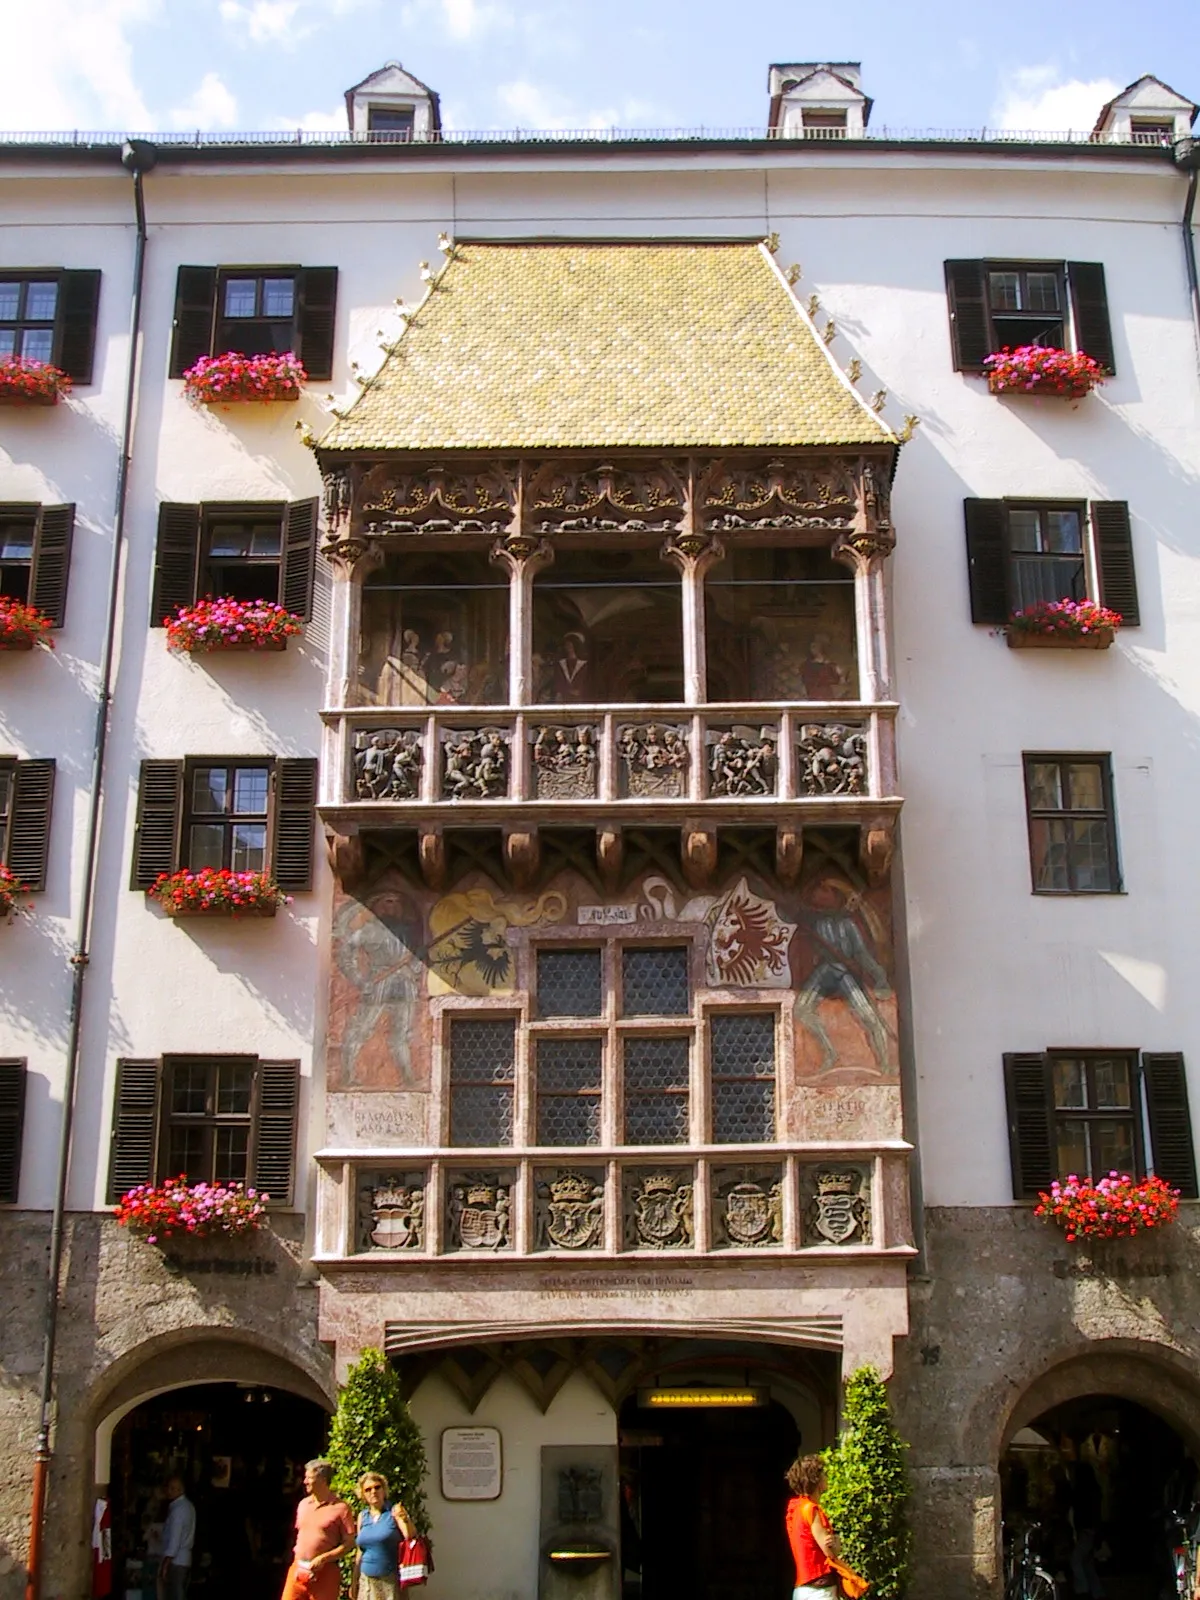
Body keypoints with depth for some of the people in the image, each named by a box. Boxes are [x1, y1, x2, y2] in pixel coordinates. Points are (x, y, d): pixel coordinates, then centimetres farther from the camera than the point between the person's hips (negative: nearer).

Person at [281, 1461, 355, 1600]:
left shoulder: (340, 1508, -8)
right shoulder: (303, 1504, 12)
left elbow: (349, 1543, -8)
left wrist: (323, 1559, -17)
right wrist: (297, 1559, 11)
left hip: (324, 1572, -5)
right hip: (298, 1569, 5)